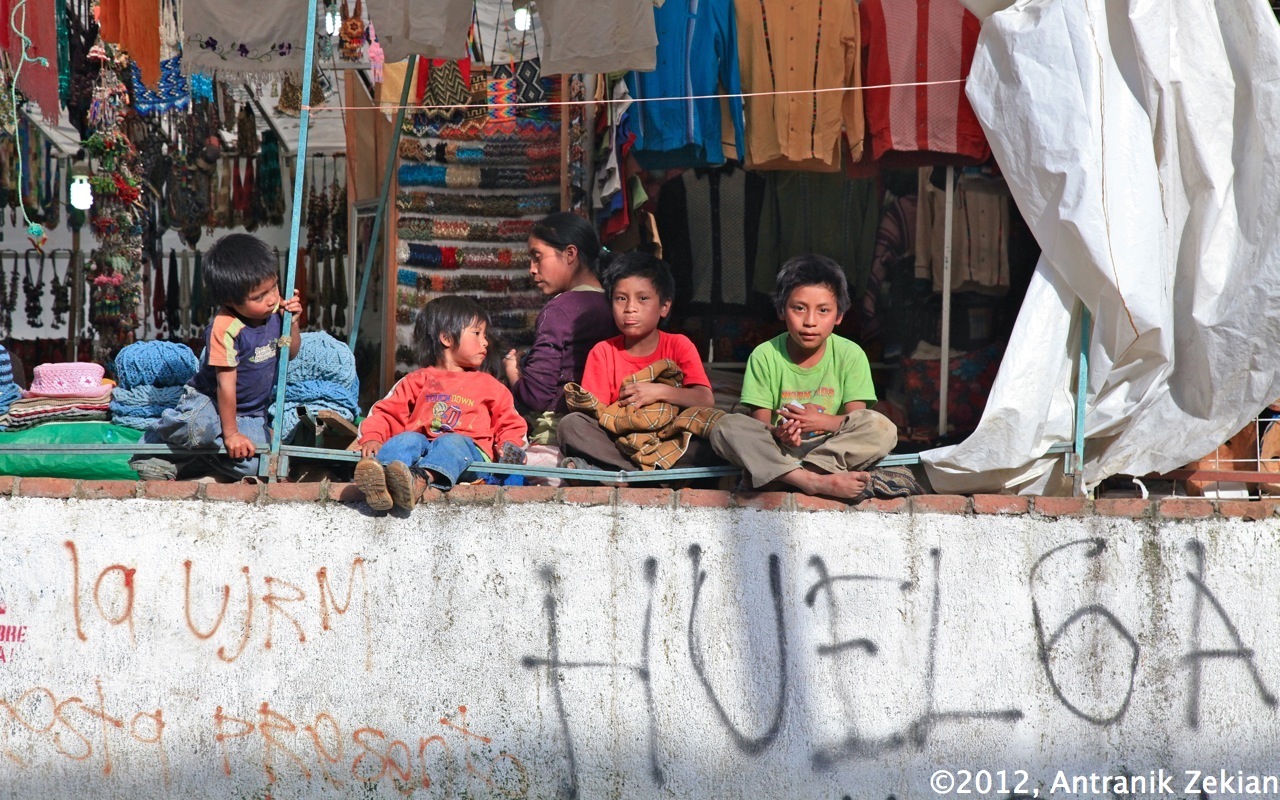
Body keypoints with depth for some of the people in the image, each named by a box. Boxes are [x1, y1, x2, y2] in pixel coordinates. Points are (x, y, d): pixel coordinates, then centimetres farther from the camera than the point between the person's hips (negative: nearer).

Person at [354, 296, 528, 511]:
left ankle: (420, 479, -69)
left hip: (469, 447, -1)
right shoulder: (418, 381, 27)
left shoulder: (489, 385, 29)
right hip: (423, 443, 1)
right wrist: (372, 437, -4)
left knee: (451, 443, -35)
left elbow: (510, 423, 24)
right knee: (407, 438, -32)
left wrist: (510, 445, 0)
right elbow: (387, 412, 18)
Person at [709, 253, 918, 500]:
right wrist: (777, 433, -30)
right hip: (778, 452, 0)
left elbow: (857, 420, -6)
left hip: (831, 449, 0)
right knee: (726, 428, -27)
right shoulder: (764, 356, -1)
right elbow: (759, 423, -5)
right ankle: (815, 481, -40)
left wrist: (822, 421, -28)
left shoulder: (850, 355, 0)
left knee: (881, 428, -26)